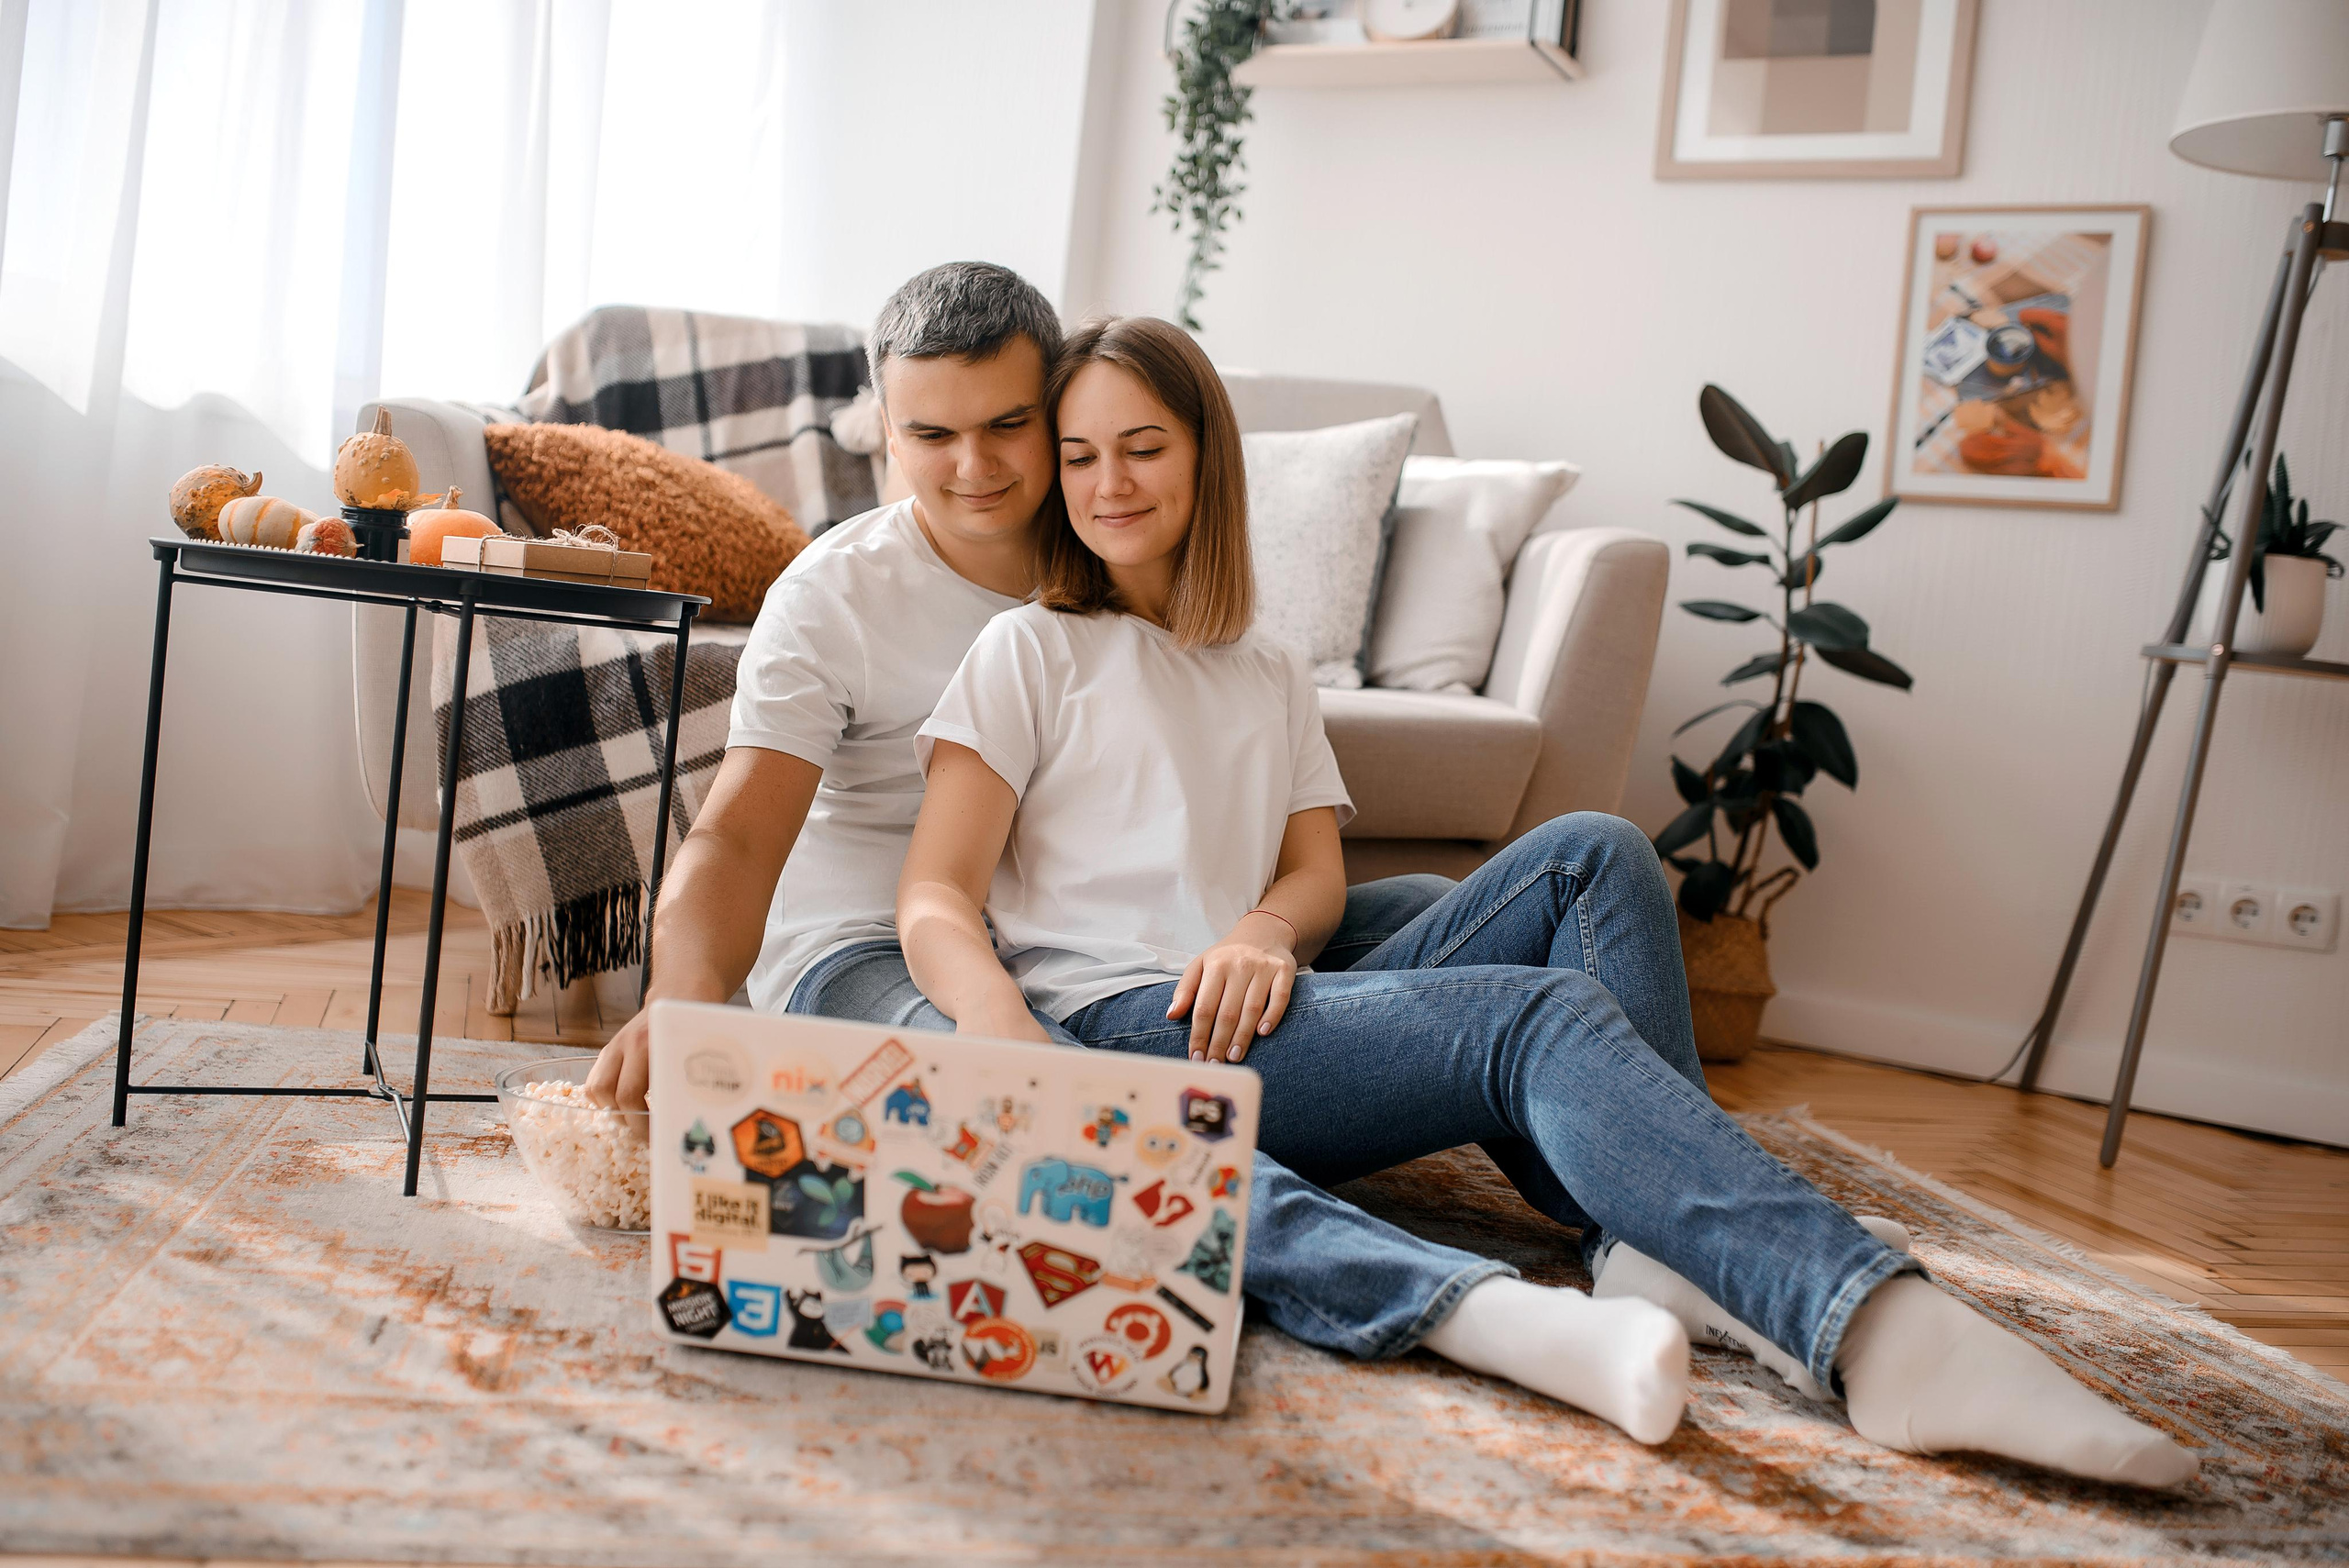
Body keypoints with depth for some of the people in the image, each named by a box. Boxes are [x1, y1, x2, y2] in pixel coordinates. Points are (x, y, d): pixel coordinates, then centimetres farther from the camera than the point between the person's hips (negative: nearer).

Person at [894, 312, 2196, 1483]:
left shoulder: (1269, 679, 25)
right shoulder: (1029, 653, 9)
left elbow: (1318, 875, 12)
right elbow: (934, 906, -4)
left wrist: (1263, 930, -14)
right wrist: (1024, 1065, -26)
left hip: (1255, 1016, 6)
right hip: (1112, 1036, -5)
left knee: (1590, 857, -14)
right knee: (1548, 1018, -28)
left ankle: (1661, 1241, -27)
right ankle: (1877, 1328, -45)